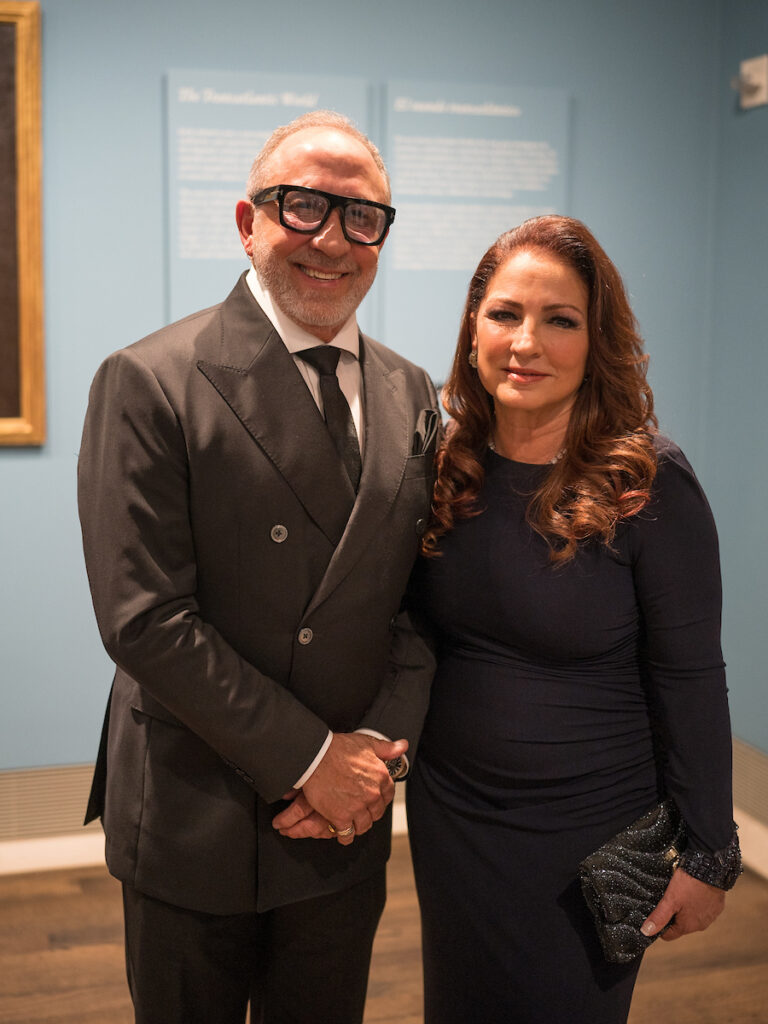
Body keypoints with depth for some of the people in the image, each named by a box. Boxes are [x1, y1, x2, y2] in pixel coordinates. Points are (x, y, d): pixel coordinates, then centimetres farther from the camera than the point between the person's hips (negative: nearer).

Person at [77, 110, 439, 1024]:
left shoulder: (410, 397, 4)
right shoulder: (150, 383, -13)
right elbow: (143, 620, -18)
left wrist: (383, 743, -10)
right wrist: (308, 757, -16)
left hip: (347, 821, 5)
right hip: (193, 828, -4)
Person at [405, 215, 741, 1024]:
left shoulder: (650, 486, -16)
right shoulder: (444, 470, -4)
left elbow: (689, 679, -12)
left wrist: (707, 853, -8)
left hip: (592, 834, -4)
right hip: (449, 820, 4)